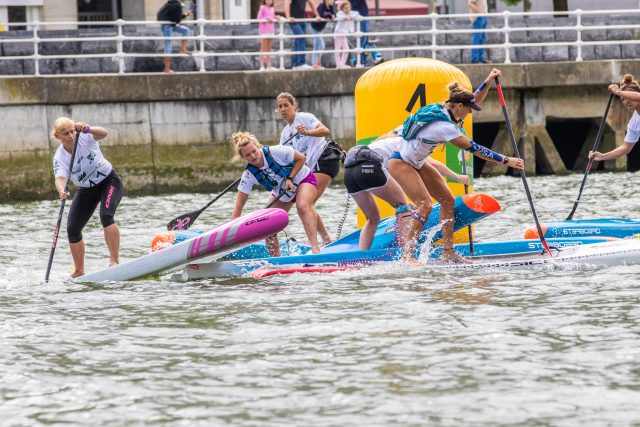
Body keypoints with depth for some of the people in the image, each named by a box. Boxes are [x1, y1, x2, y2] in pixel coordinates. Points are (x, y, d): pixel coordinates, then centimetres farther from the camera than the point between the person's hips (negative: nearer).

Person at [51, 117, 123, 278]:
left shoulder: (85, 137, -19)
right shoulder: (59, 157, -15)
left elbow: (103, 133, -39)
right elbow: (60, 177, -31)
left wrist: (87, 129, -58)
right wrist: (61, 191, -54)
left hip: (109, 182, -4)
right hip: (86, 190, 4)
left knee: (106, 215, -30)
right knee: (73, 229, -4)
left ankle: (114, 261, -30)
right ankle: (79, 272, 12)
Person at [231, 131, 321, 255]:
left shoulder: (276, 152, -30)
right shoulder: (249, 175, -20)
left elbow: (301, 158, -15)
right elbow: (239, 204, -19)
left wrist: (290, 179, -23)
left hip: (303, 179, -5)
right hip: (281, 192, 5)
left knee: (302, 206, -35)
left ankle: (315, 248, -44)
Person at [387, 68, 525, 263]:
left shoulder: (443, 109, -3)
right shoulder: (444, 126, -30)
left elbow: (475, 101, 12)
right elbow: (475, 149, -29)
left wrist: (488, 81, -3)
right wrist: (506, 161, -26)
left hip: (417, 163, 10)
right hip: (400, 164, -10)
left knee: (448, 200, 5)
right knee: (425, 204, -24)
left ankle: (448, 252, 8)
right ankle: (407, 256, -23)